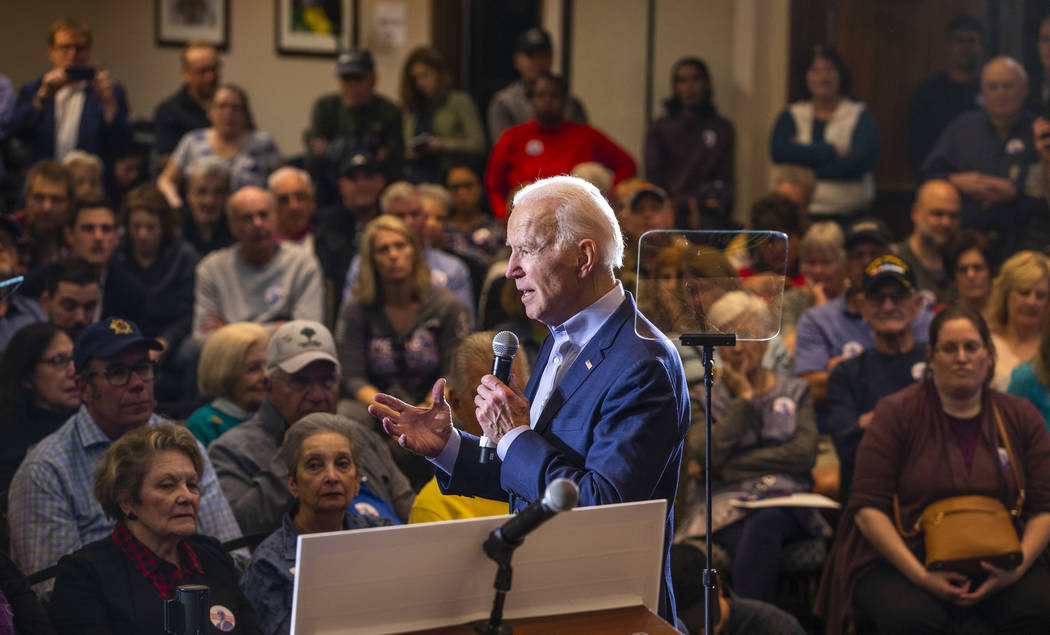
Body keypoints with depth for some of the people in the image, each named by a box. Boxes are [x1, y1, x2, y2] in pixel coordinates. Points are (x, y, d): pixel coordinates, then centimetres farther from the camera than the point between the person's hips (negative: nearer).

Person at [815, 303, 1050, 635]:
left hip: (995, 566, 3)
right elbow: (868, 509, -6)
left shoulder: (1021, 418, 9)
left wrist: (1018, 568, -13)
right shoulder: (896, 413, 0)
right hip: (902, 562, -2)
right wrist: (921, 576, -17)